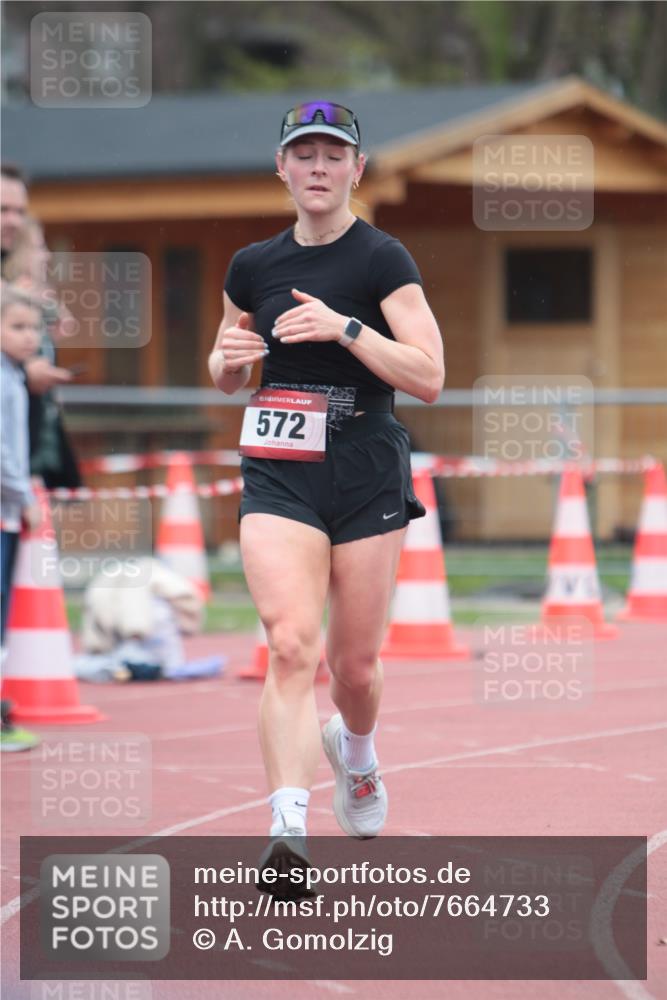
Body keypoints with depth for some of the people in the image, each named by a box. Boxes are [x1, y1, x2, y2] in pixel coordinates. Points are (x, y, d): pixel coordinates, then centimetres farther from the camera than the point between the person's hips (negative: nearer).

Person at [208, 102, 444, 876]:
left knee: (354, 665, 7)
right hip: (277, 478, 2)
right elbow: (226, 377, 22)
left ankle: (356, 753, 43)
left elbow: (429, 378, -11)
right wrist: (228, 358, -2)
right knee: (290, 645, -19)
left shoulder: (382, 261, -4)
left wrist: (345, 327, -20)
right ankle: (288, 827, -27)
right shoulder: (252, 267, 8)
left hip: (366, 474, -1)